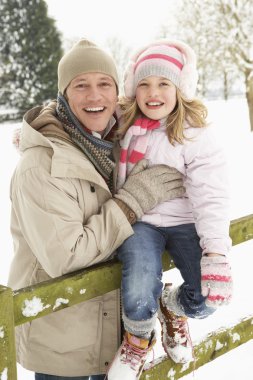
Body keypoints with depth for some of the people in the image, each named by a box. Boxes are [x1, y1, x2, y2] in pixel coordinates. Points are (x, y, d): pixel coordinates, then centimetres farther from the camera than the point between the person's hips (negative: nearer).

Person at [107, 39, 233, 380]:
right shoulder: (123, 124, 2)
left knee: (207, 300, -21)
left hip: (183, 223, -1)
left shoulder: (195, 135, -10)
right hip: (138, 222, 1)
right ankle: (138, 338, 13)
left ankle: (171, 308, 19)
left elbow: (210, 196, -17)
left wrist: (216, 253, -29)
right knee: (138, 301, -26)